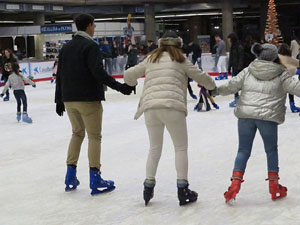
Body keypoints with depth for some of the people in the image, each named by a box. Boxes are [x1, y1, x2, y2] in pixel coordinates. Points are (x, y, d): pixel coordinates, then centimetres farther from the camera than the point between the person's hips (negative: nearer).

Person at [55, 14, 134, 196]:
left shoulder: (66, 48, 12)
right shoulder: (90, 46, -10)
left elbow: (60, 75, 14)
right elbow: (98, 72, -22)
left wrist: (59, 100, 20)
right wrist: (119, 86, -21)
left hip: (69, 99, 7)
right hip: (88, 99, -7)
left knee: (78, 133, 20)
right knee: (94, 136, 0)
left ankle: (71, 178, 18)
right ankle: (95, 180, -1)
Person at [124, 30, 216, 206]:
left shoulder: (150, 59, 18)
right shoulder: (180, 60, 8)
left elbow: (128, 75, 20)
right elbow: (201, 77, 12)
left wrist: (132, 82, 44)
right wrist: (212, 86, 32)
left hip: (150, 107, 4)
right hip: (173, 106, -4)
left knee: (155, 148, 18)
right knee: (181, 147, 9)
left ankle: (149, 186, 18)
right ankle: (182, 188, 6)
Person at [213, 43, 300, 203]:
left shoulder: (248, 71, 10)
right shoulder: (281, 75, 4)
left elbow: (232, 85, 8)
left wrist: (215, 90, 19)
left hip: (245, 115, 2)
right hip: (268, 117, -2)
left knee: (243, 150, 11)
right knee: (271, 150, 16)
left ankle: (235, 183, -2)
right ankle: (274, 186, 19)